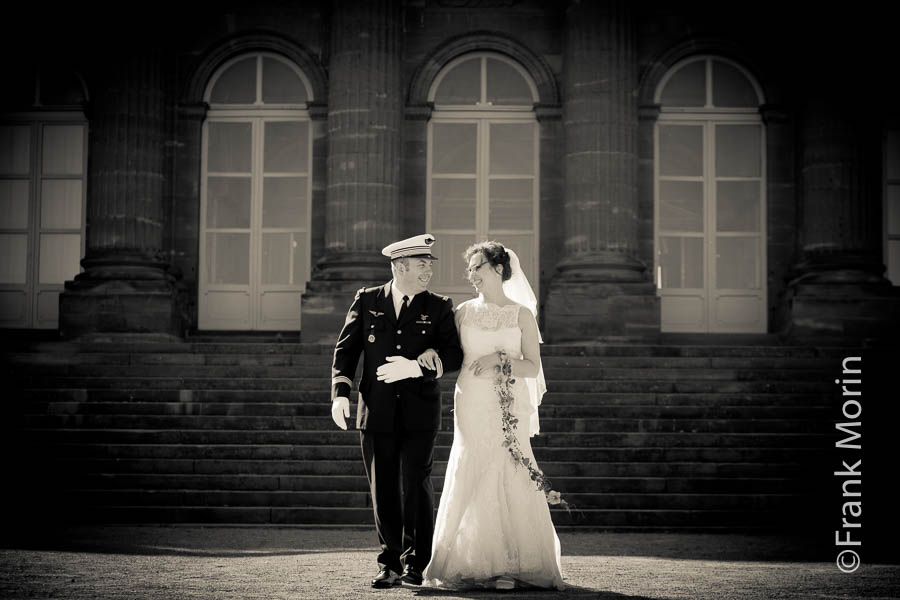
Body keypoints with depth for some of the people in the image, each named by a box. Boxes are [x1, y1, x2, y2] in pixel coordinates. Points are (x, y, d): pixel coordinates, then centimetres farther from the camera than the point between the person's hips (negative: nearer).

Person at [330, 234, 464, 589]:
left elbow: (454, 356, -3)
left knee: (415, 487, -2)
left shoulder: (438, 308, 6)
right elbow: (346, 349, 6)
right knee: (383, 491, 4)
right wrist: (341, 392, -7)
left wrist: (418, 366, -19)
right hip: (377, 412, 1)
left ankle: (416, 564, 10)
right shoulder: (367, 301, 8)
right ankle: (390, 565, 14)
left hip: (419, 413, -1)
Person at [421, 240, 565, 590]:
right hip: (472, 407, 2)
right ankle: (478, 566, 4)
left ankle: (511, 567, -1)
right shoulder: (464, 312, 11)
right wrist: (431, 353, -3)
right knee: (469, 483, -3)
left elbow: (532, 367, 2)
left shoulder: (521, 314, 5)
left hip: (511, 410, -2)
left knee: (511, 482, -6)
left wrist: (500, 361, -13)